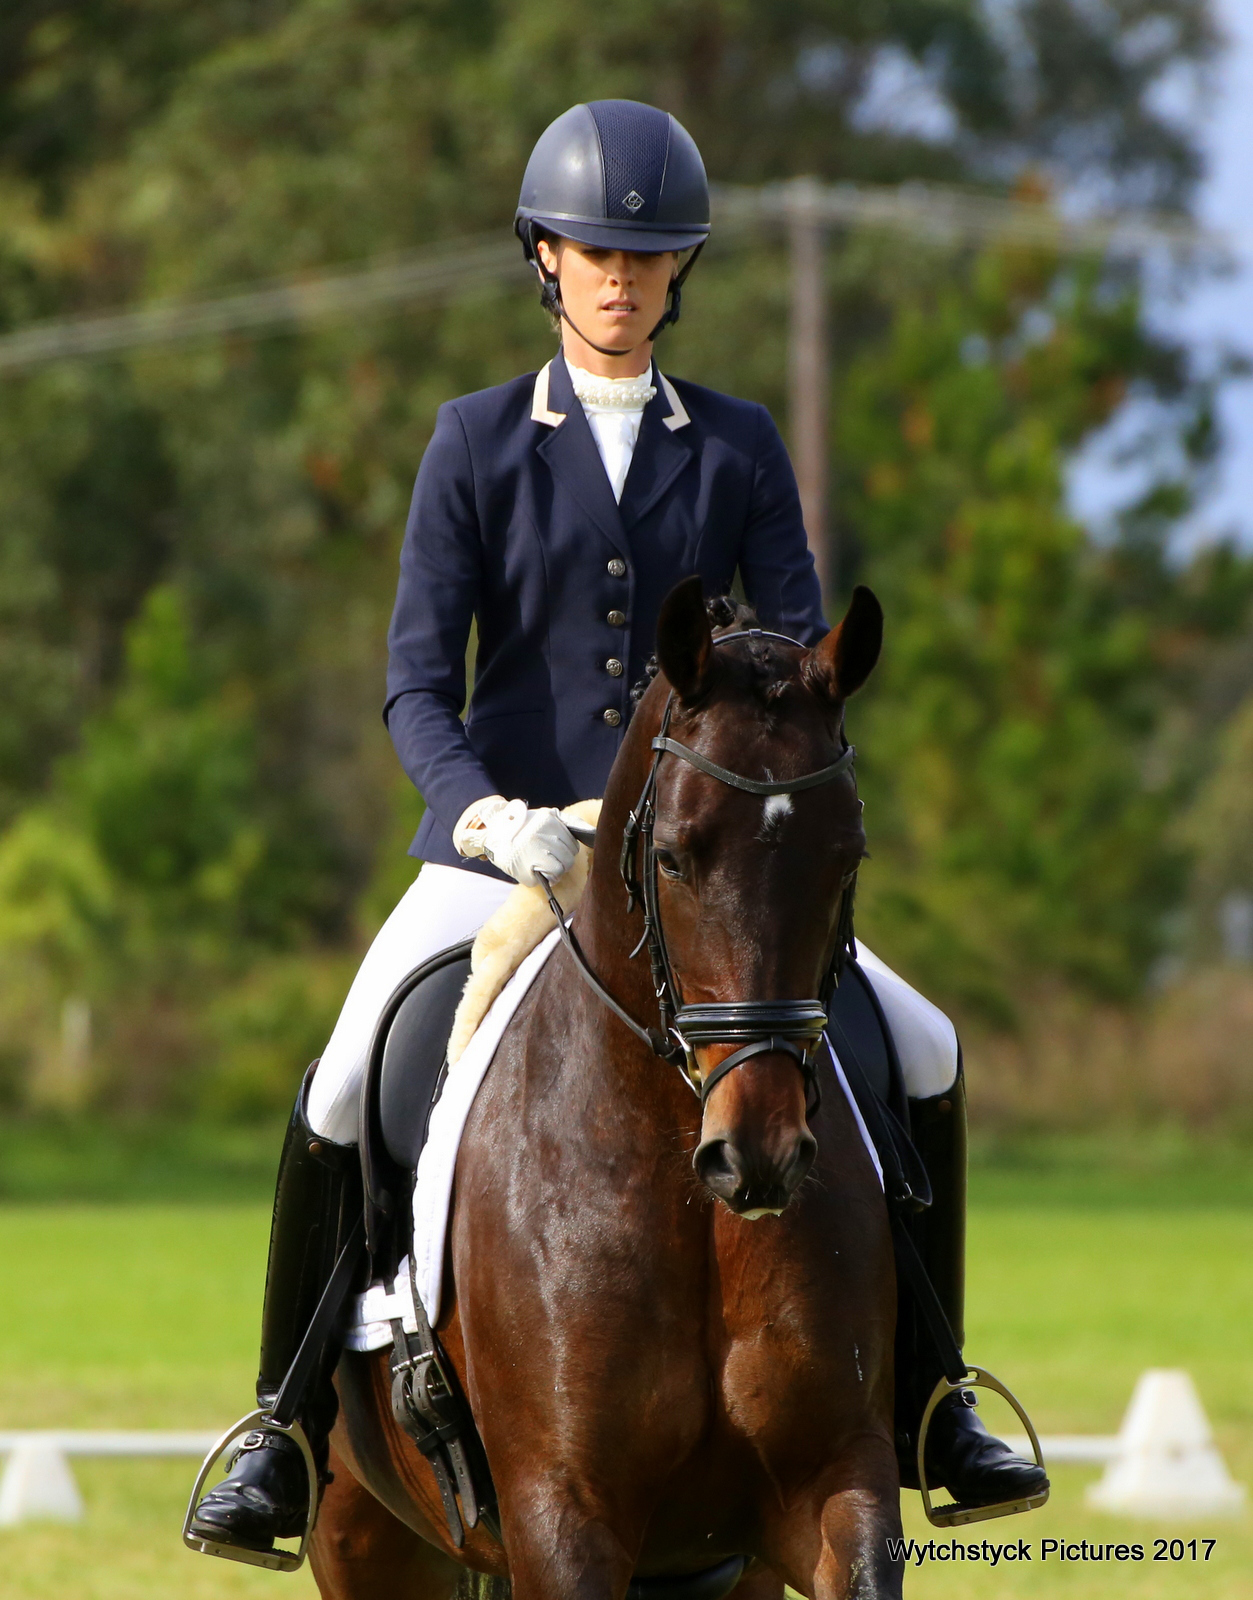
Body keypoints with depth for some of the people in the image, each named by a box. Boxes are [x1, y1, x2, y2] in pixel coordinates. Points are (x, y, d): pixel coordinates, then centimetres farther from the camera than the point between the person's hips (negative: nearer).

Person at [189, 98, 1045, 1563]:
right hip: (497, 861, -2)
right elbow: (417, 683, -6)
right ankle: (286, 1435, -7)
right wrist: (484, 815, -25)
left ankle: (929, 1402, 6)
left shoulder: (737, 449, 6)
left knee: (924, 1054, -9)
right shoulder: (478, 443, 1)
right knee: (339, 1098, -24)